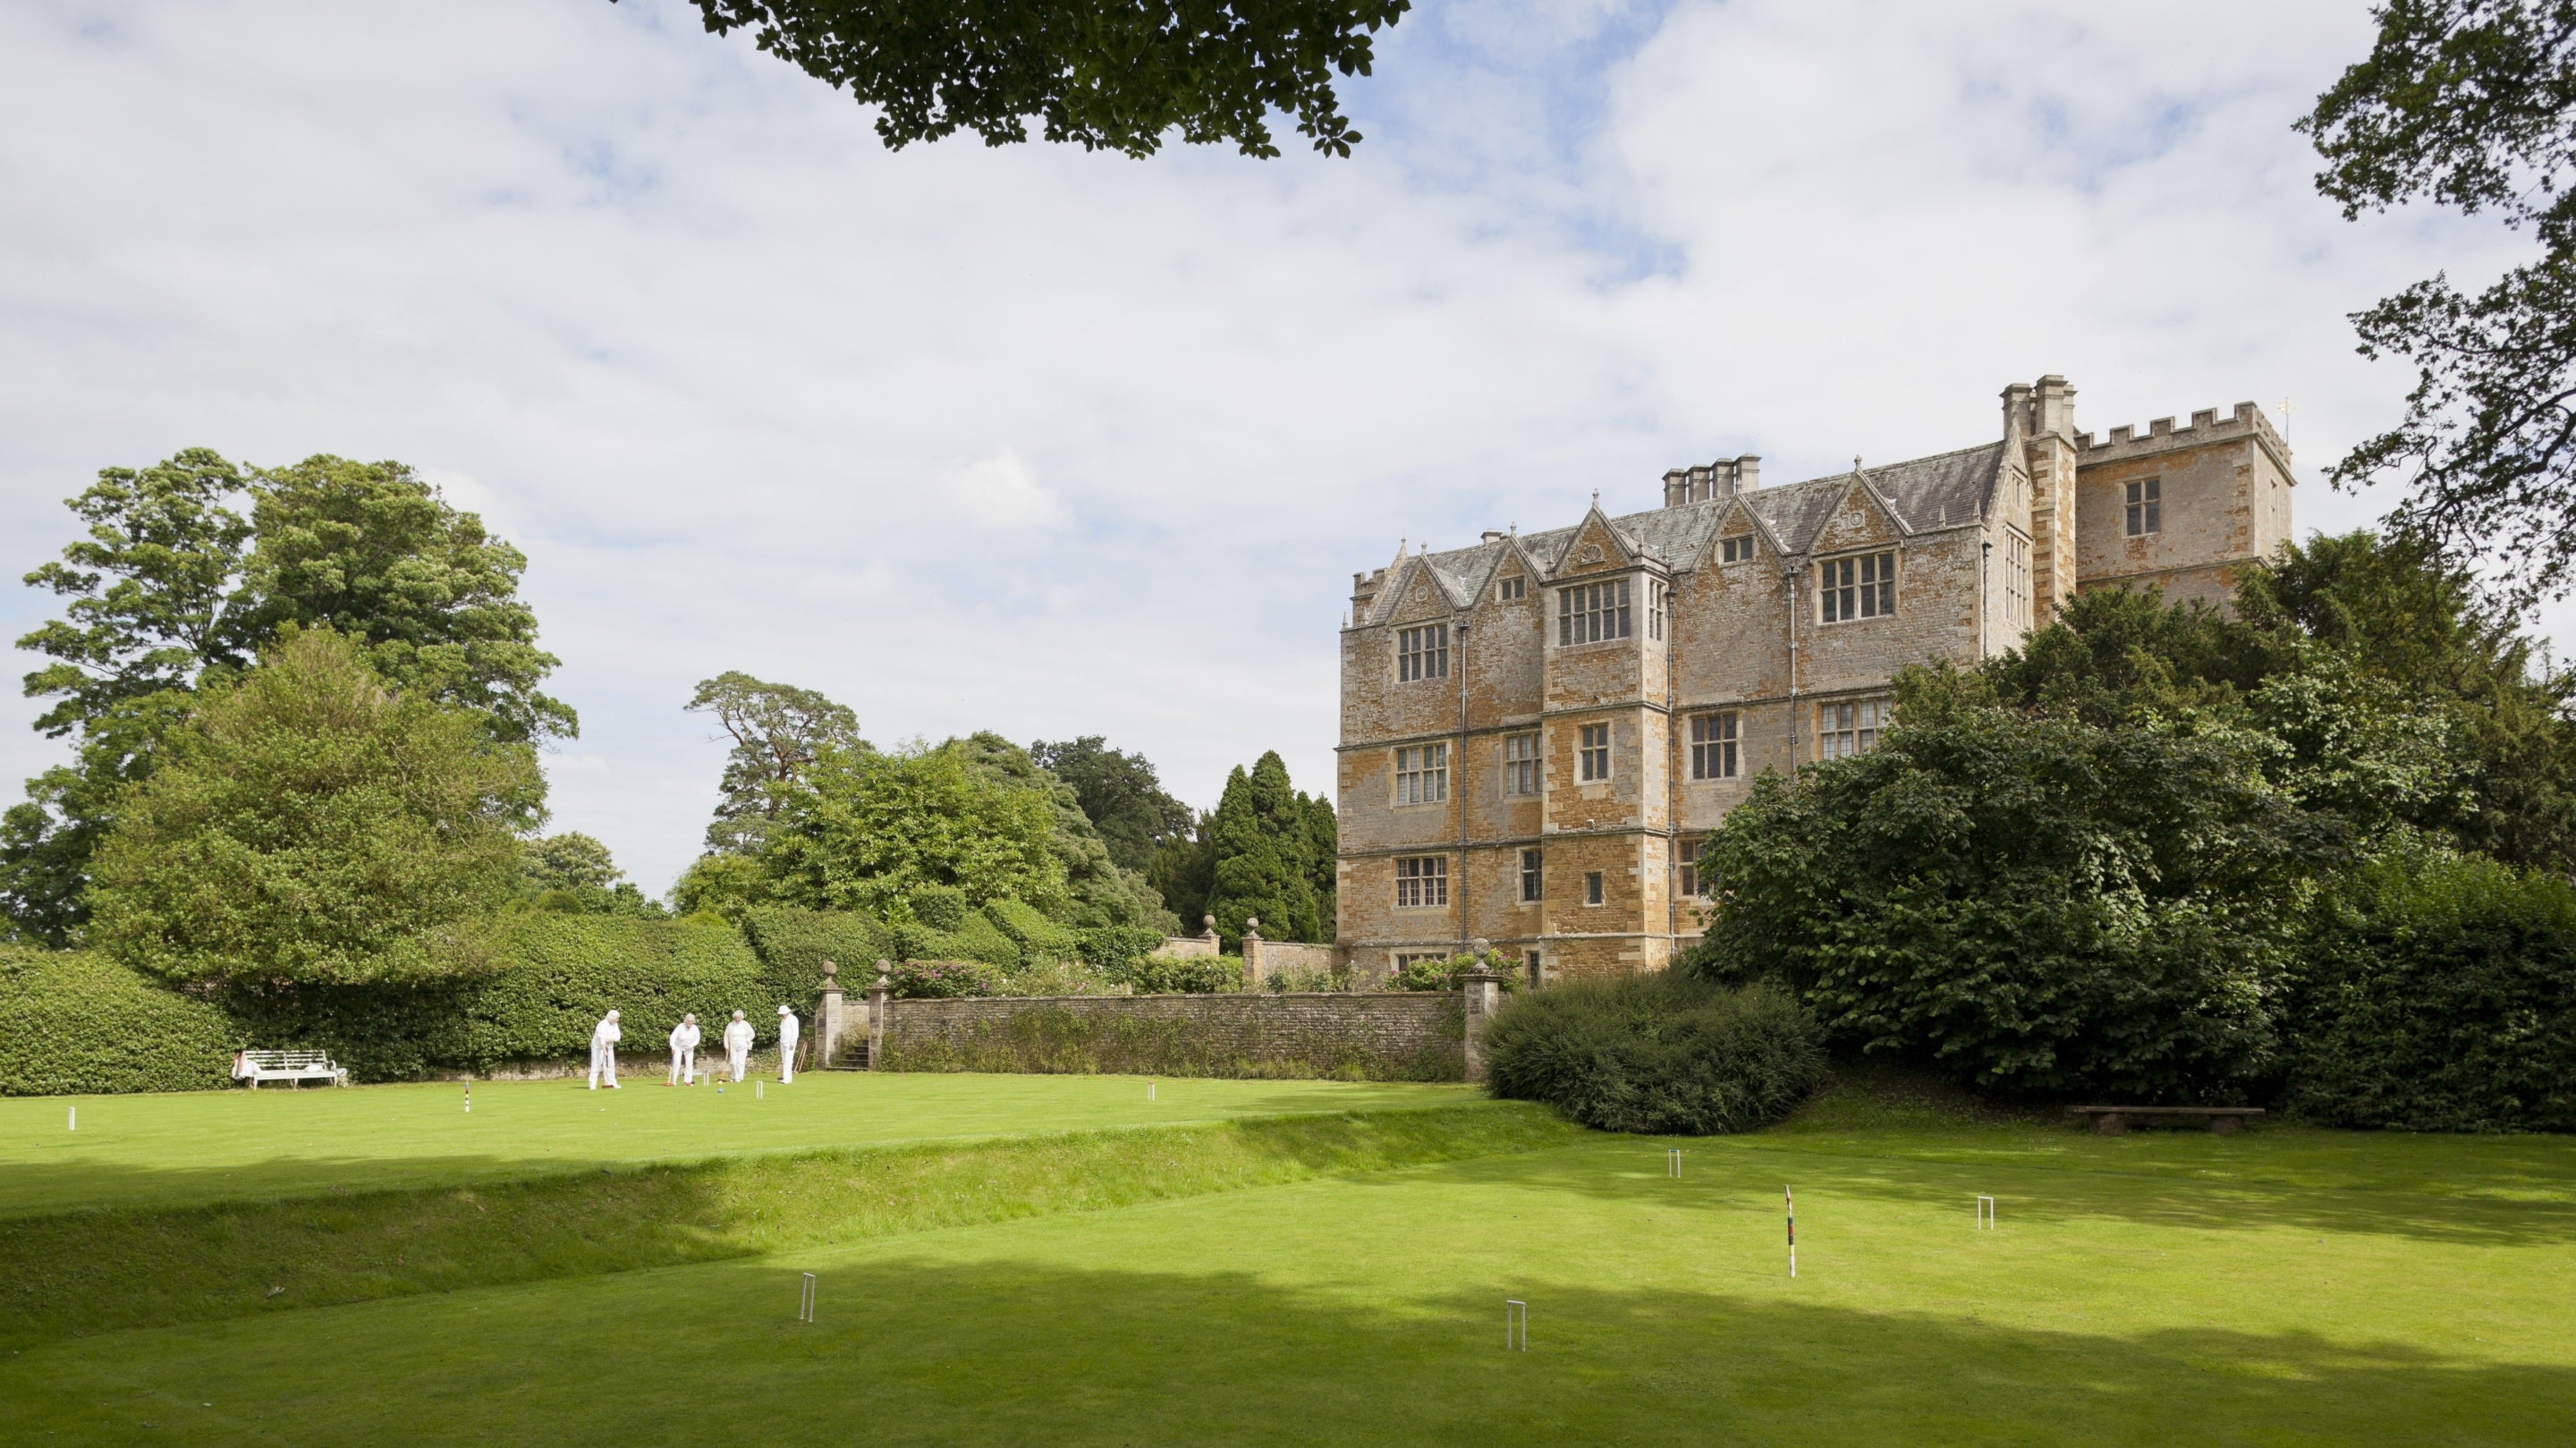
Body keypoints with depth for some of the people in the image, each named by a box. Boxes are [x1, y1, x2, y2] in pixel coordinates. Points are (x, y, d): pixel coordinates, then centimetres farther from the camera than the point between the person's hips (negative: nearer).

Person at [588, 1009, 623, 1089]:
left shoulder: (614, 1024, -2)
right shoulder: (602, 1025, -25)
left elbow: (618, 1037, -6)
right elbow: (602, 1039, -34)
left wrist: (610, 1038, -27)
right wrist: (604, 1051, -42)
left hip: (609, 1047, 7)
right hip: (598, 1047, -7)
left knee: (610, 1065, 3)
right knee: (596, 1065, -11)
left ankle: (611, 1083, 7)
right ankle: (593, 1085, -11)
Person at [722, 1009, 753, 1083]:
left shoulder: (745, 1024, 2)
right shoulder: (730, 1025, 4)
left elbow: (752, 1034, 9)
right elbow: (726, 1036, 8)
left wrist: (747, 1041, -2)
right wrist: (727, 1046, 3)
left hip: (742, 1047, -1)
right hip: (733, 1047, 1)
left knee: (740, 1062, -8)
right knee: (733, 1062, -3)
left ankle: (738, 1077, -3)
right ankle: (733, 1077, 14)